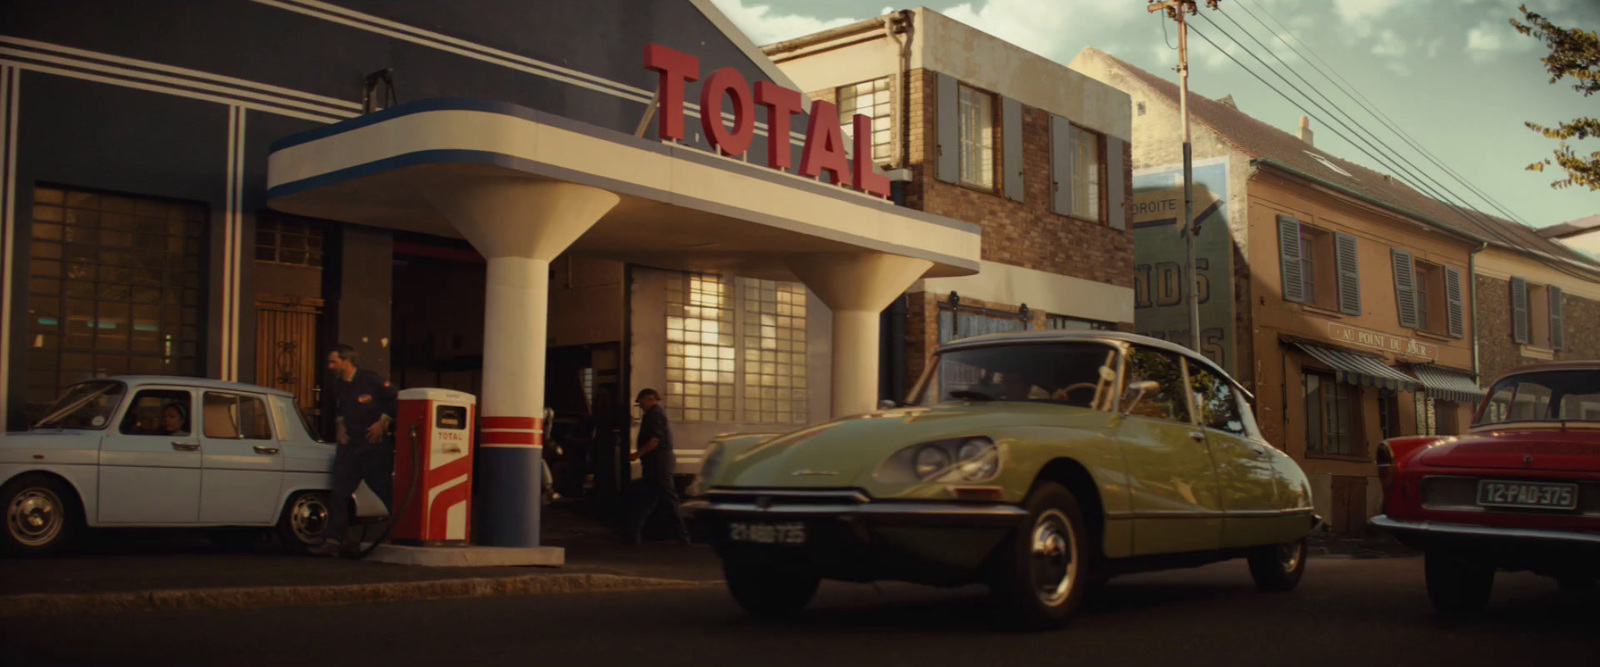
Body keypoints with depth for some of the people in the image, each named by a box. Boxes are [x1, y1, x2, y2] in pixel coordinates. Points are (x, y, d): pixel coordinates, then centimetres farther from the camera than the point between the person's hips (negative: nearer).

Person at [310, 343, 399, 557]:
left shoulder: (371, 380, -9)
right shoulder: (338, 386, 11)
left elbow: (396, 401, -7)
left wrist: (382, 423, -11)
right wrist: (340, 426, 15)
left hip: (375, 446, -6)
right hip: (349, 445, 6)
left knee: (387, 494, 0)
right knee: (339, 493, -1)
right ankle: (333, 541, 1)